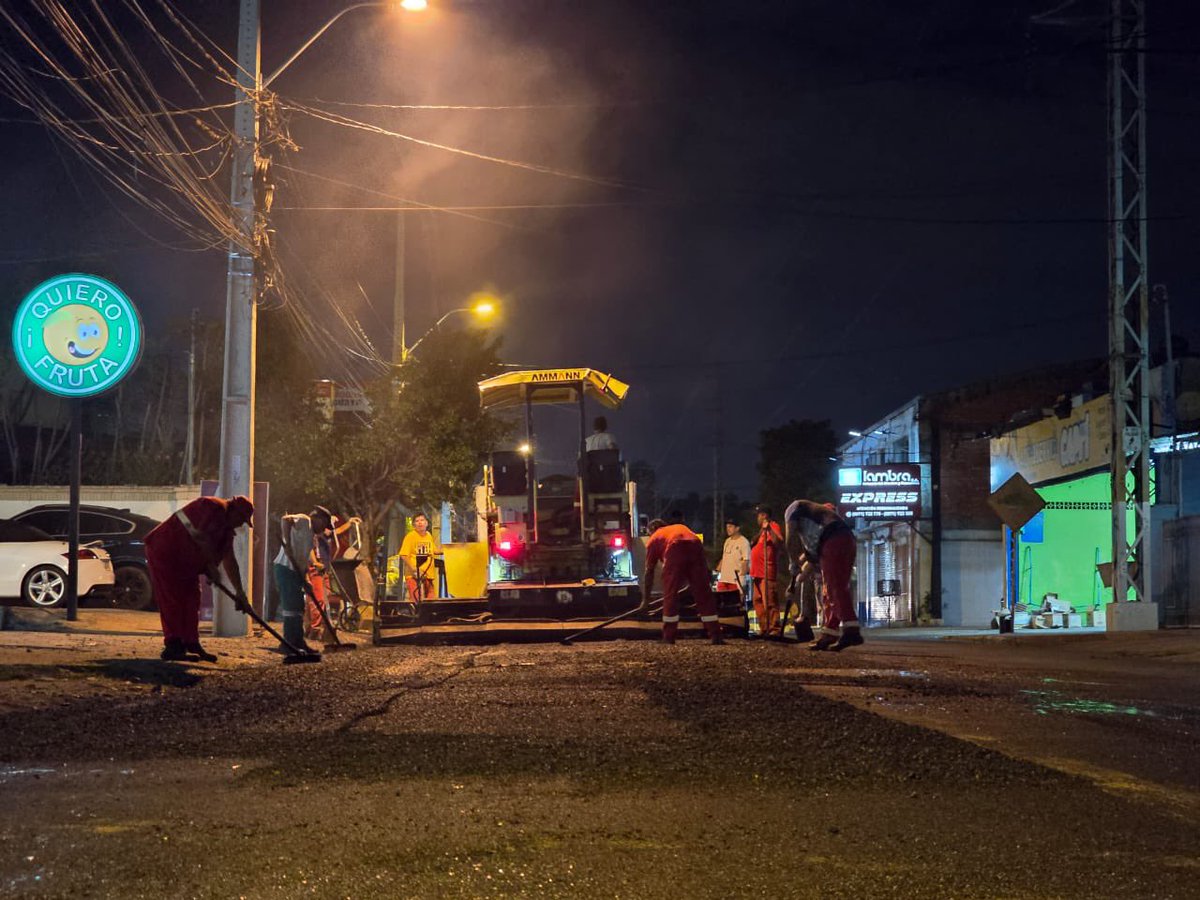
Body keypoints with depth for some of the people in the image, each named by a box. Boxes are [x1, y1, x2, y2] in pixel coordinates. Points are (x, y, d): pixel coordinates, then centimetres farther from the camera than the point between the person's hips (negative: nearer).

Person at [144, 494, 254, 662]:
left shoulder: (227, 529, 13)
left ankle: (191, 645, 12)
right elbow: (202, 538, -23)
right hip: (164, 551, -10)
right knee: (172, 600, -12)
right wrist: (212, 566, -14)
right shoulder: (215, 507, -16)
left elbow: (229, 561, 14)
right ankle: (173, 646, -14)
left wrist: (239, 592, 10)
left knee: (191, 599, 8)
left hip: (185, 562, 10)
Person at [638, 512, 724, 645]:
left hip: (675, 550, -3)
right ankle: (715, 635, 7)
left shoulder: (654, 539, 30)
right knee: (704, 594, 9)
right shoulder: (681, 527, 42)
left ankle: (668, 637, 7)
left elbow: (649, 572, 29)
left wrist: (645, 600, 33)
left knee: (670, 595, 7)